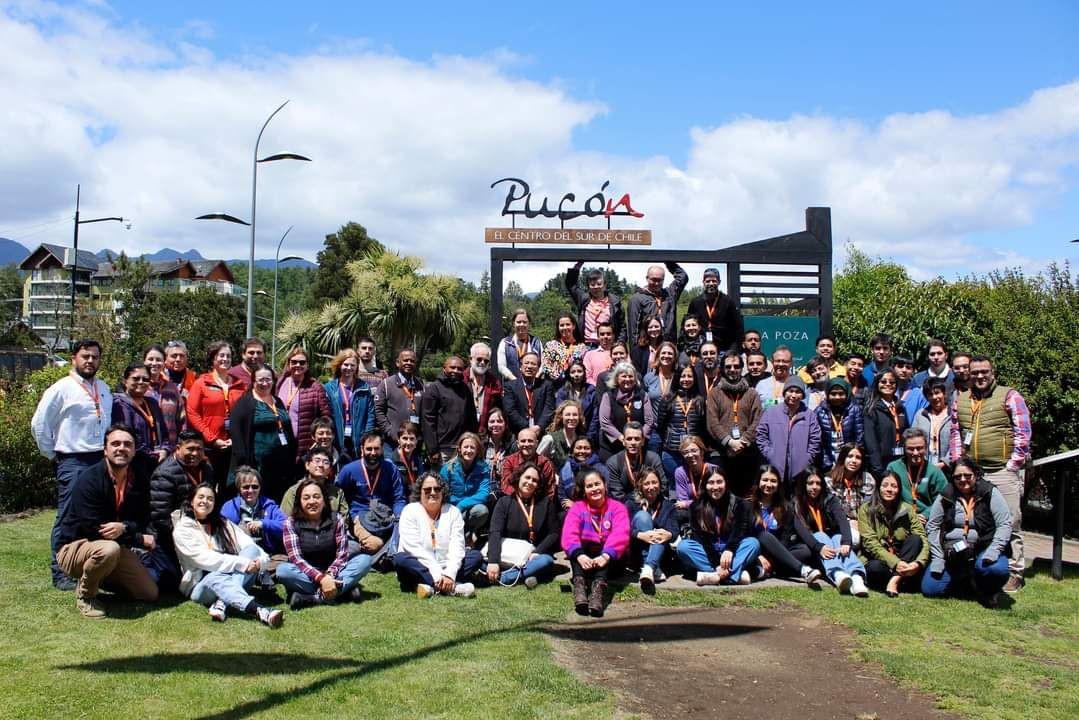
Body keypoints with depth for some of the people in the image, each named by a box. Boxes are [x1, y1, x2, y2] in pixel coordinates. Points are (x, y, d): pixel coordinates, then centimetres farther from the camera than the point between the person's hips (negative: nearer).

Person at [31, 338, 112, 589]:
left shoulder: (104, 389, 14)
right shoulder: (61, 388, -4)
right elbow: (39, 424, -3)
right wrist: (52, 453, -1)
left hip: (102, 461, 6)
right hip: (73, 463, -6)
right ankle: (61, 575, 3)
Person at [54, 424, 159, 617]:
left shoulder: (138, 480, -3)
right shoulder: (89, 480, -22)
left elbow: (143, 521, -2)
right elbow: (94, 530, -25)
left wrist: (123, 527, -27)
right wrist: (141, 540, -20)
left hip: (116, 546, 6)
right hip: (74, 547, -6)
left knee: (150, 594, -2)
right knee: (108, 549, -39)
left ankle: (100, 577, 21)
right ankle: (84, 594, -9)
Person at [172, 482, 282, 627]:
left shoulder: (223, 523, 16)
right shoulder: (182, 530, 1)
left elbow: (248, 544, 1)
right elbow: (205, 559, -14)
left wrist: (261, 560, -22)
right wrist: (242, 564, -24)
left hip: (232, 578, 4)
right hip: (201, 585, -4)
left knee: (252, 550, -20)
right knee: (217, 577, -37)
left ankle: (222, 604, -38)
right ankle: (260, 611, -62)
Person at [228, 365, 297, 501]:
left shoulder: (278, 402, 17)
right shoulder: (245, 403, -3)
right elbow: (236, 433, -11)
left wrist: (292, 457, 18)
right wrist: (244, 461, -17)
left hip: (282, 463, 6)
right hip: (259, 464, -6)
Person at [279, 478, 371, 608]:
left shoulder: (336, 520, -3)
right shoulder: (291, 523, -7)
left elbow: (342, 555, -8)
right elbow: (296, 558, -15)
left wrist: (329, 576, -28)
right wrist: (321, 578, -29)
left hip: (331, 572, 2)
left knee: (365, 560, -21)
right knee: (282, 570, -32)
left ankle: (313, 597, -31)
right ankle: (343, 590, -33)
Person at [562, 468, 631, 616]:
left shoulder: (617, 507, 3)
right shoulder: (577, 508, 6)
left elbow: (620, 535, -16)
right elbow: (569, 534, -13)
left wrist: (606, 556, -35)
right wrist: (579, 555, -34)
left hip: (611, 562, -1)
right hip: (585, 557, 1)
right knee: (576, 547, -27)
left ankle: (599, 586, -53)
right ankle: (579, 583, -51)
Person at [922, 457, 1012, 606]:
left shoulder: (990, 493, -3)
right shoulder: (945, 497, 3)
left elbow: (1005, 524, -7)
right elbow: (932, 527, 4)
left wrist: (993, 550, -21)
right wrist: (937, 558, -5)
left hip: (982, 550, -2)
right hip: (952, 553, 3)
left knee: (998, 570, -35)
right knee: (929, 589, -10)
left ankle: (985, 591, 2)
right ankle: (964, 581, 21)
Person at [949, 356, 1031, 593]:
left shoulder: (1009, 397, 2)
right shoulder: (960, 400, 14)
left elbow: (1022, 432, -3)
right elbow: (955, 434, 16)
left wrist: (1013, 464, -8)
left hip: (1003, 471, -4)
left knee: (1010, 525, -3)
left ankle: (1014, 573, 5)